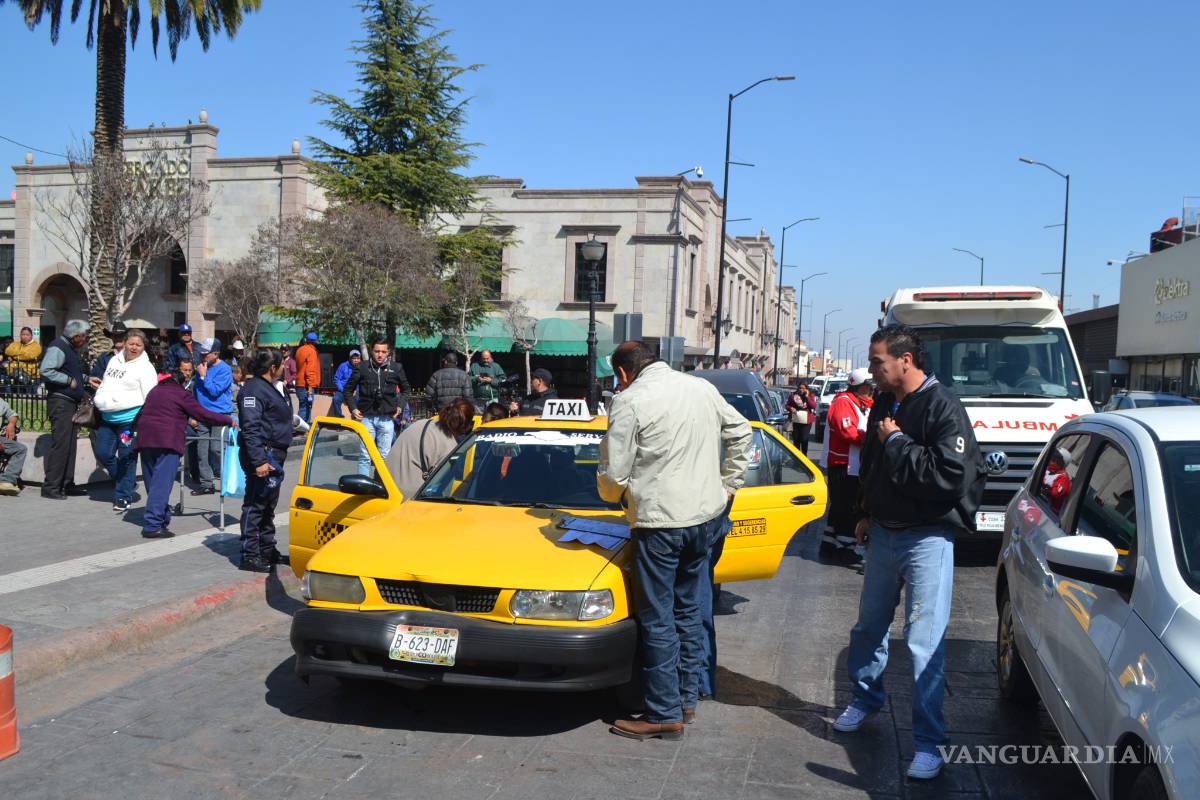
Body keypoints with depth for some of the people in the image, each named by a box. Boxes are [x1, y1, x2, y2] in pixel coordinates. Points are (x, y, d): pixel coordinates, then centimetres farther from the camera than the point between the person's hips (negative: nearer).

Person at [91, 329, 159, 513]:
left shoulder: (145, 368, -8)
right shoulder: (114, 360, 13)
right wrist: (99, 385, 9)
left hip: (130, 419, -7)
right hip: (108, 417, 7)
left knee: (126, 458, -1)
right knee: (103, 453, 8)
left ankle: (123, 497, 10)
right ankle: (126, 481, 30)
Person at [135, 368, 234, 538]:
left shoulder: (154, 391, 23)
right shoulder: (182, 394, 3)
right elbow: (204, 415, -2)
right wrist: (228, 420, 8)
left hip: (145, 439, 7)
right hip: (167, 441, -7)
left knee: (153, 483, 13)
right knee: (161, 484, -9)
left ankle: (162, 517, 19)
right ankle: (152, 525, -14)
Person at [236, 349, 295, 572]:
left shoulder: (268, 388, 17)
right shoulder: (254, 390, -15)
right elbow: (250, 428, -23)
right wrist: (258, 461, -28)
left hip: (274, 454, 11)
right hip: (263, 455, -11)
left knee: (268, 506, 18)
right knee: (255, 505, -6)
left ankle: (267, 550, 29)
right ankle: (249, 556, -1)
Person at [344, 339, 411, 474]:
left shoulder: (396, 368, 4)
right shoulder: (362, 367, 1)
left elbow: (406, 389, 19)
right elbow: (349, 389, 12)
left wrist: (400, 406, 7)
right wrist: (353, 408, 2)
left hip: (386, 419, 1)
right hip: (366, 417, -1)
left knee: (384, 456, 6)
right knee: (365, 456, -1)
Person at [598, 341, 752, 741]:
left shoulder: (630, 401, -11)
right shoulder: (702, 388, 8)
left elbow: (613, 475, -11)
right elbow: (741, 432, 18)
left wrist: (614, 494, 11)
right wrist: (727, 482, 21)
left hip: (658, 521, -7)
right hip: (704, 515, 7)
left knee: (658, 620, 2)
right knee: (690, 611, 17)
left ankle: (665, 715, 8)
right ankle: (687, 699, 27)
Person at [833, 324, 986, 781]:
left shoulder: (942, 408, -17)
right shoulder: (884, 404, 8)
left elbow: (949, 474, -28)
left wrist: (896, 442, -20)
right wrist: (866, 515, 20)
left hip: (927, 539, -7)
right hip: (884, 533, 8)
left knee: (925, 642, -6)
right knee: (869, 627, 19)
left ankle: (929, 742, 4)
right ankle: (866, 697, 41)